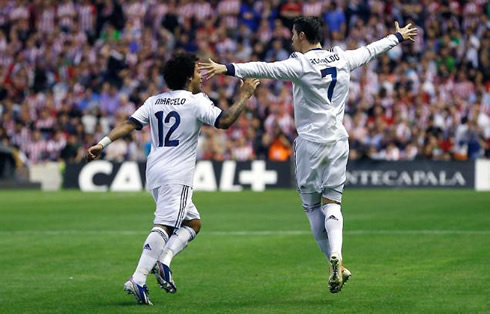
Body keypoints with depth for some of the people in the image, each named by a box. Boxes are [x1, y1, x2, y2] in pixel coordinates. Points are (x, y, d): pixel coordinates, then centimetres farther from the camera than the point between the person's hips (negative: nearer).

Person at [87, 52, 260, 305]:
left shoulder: (154, 101, 14)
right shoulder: (196, 101, -4)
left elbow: (129, 124, 5)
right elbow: (224, 121, -14)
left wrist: (103, 143, 1)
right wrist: (244, 97, -3)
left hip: (155, 171, 8)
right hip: (177, 175, -8)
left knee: (193, 222, 17)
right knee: (164, 226, -14)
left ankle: (163, 260, -2)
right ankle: (138, 279, -25)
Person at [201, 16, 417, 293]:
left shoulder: (301, 65, -12)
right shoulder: (343, 59, 5)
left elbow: (265, 69, -24)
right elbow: (371, 50, 21)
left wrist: (226, 69, -30)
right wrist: (398, 37, 38)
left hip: (311, 143, -5)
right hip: (338, 141, 5)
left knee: (312, 205, 6)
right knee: (332, 201, 6)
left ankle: (337, 265, 2)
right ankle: (336, 254, -18)